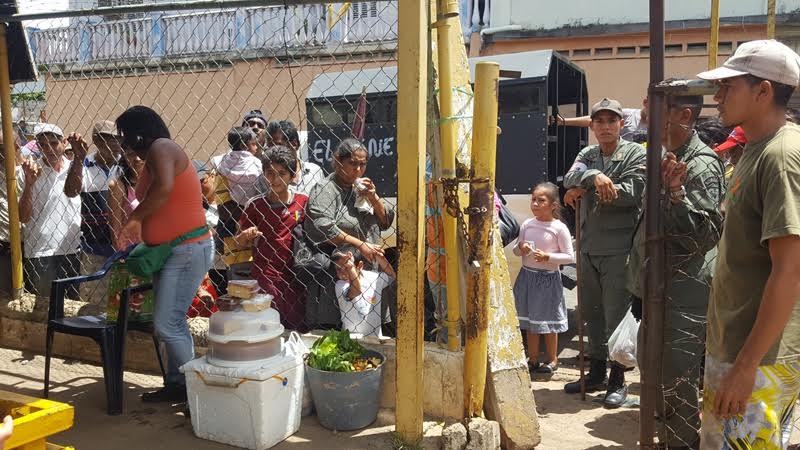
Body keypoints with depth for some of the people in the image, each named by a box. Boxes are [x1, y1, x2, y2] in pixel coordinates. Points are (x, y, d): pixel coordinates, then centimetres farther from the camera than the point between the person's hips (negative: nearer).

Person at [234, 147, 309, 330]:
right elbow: (239, 243, 8)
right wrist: (246, 236, -13)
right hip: (264, 278, -1)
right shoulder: (255, 205, 1)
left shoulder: (304, 202, 2)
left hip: (294, 278, 1)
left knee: (298, 328, 4)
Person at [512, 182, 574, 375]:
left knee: (548, 321, 6)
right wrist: (520, 248, -10)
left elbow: (570, 257, -9)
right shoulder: (527, 225, 3)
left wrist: (548, 257, -20)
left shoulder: (559, 228, -11)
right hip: (527, 275, 5)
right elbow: (516, 250, 13)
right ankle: (533, 359, 24)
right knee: (530, 320, 12)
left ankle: (552, 359, 22)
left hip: (548, 278, -5)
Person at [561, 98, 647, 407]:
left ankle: (618, 380, 11)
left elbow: (632, 193, -16)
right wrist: (594, 177, -26)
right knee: (591, 313, 14)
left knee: (616, 317, -2)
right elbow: (570, 178, -6)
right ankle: (597, 373, 28)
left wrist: (584, 191, -11)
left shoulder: (635, 154, -2)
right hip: (589, 247, 6)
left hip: (618, 248, -6)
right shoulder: (588, 154, 13)